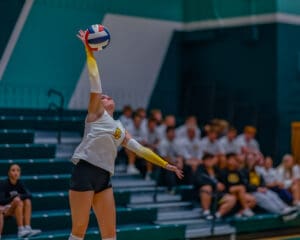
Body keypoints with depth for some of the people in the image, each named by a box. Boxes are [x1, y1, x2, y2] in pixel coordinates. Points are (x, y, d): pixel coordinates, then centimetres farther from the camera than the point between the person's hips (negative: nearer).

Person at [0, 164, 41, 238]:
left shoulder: (19, 183, -1)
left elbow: (29, 195, -13)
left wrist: (19, 197, -29)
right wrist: (13, 198, -30)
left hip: (16, 210, 5)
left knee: (27, 201, -23)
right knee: (18, 201, -32)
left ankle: (27, 228, -34)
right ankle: (21, 230, -39)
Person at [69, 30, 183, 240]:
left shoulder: (120, 130, 24)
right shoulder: (96, 113, 8)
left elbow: (141, 150, 27)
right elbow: (95, 80, 4)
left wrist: (165, 164, 26)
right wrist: (88, 50, 1)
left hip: (104, 177, 6)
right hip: (85, 170, -6)